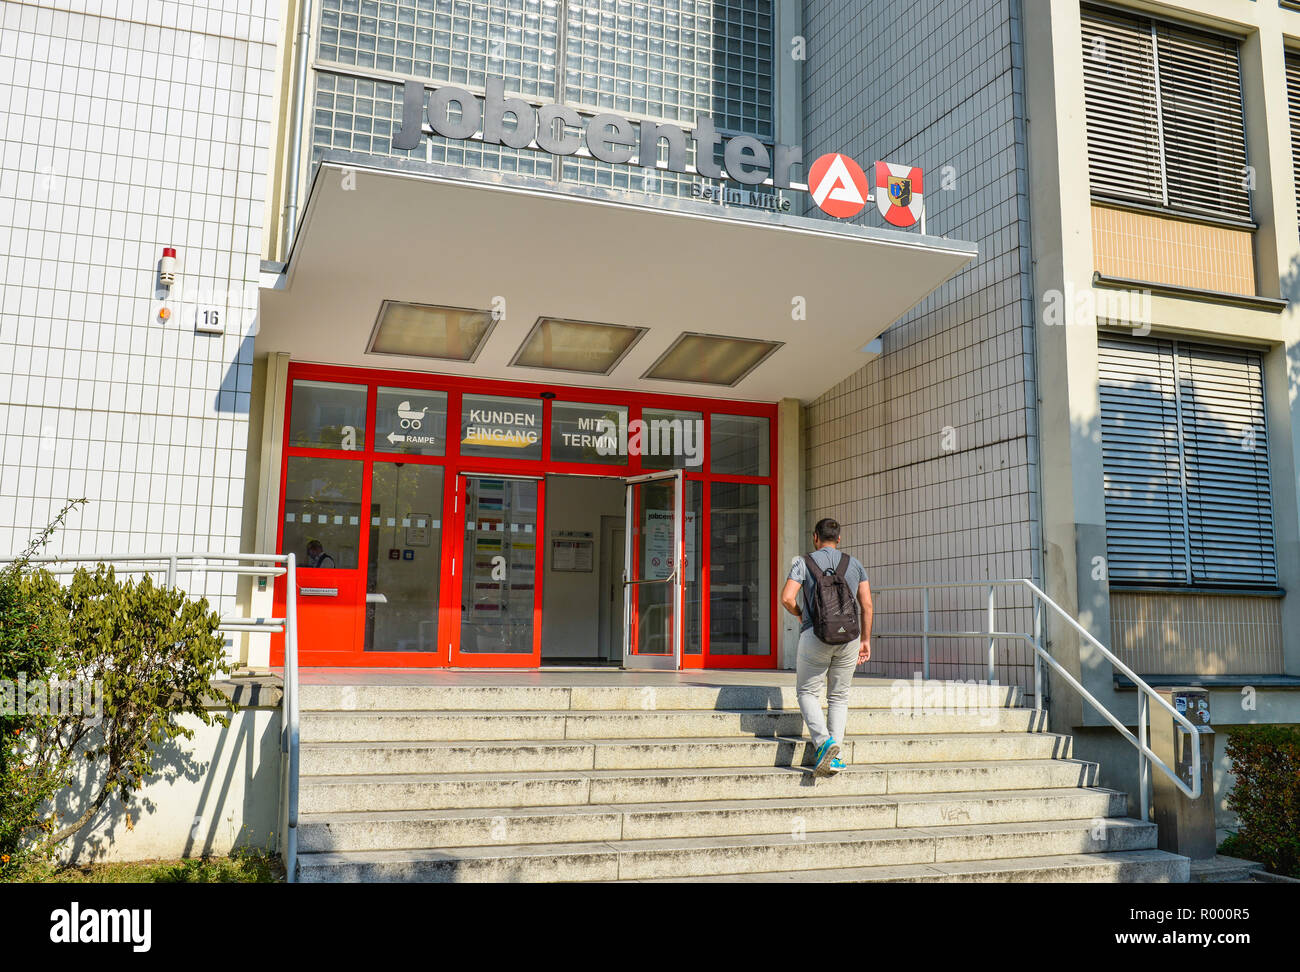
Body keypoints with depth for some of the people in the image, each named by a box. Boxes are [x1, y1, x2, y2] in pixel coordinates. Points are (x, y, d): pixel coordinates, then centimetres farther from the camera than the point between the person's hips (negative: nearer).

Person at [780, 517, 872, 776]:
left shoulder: (804, 563, 3)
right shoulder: (854, 564, 13)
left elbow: (787, 599, -8)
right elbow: (866, 605, 7)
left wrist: (800, 614, 13)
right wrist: (865, 640, 13)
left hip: (815, 634, -3)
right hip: (849, 636, 3)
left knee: (807, 691, 10)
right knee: (839, 696, 14)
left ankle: (823, 741, -13)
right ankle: (834, 754, 3)